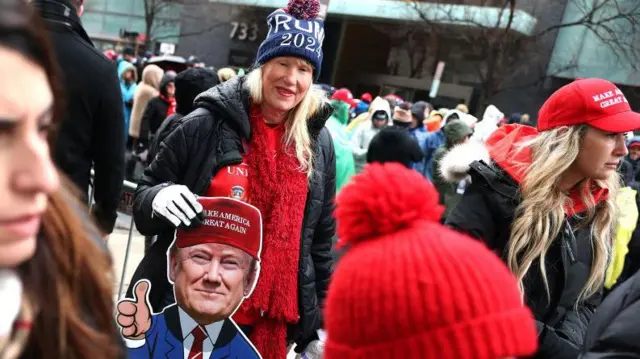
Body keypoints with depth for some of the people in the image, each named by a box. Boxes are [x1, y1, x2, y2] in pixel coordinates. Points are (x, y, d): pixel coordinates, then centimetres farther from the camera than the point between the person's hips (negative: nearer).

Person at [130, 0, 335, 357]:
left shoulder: (318, 142, 0)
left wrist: (318, 320, 7)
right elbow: (143, 198, 1)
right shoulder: (208, 123, -7)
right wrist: (159, 199, -23)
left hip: (270, 318, 2)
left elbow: (322, 237, 7)